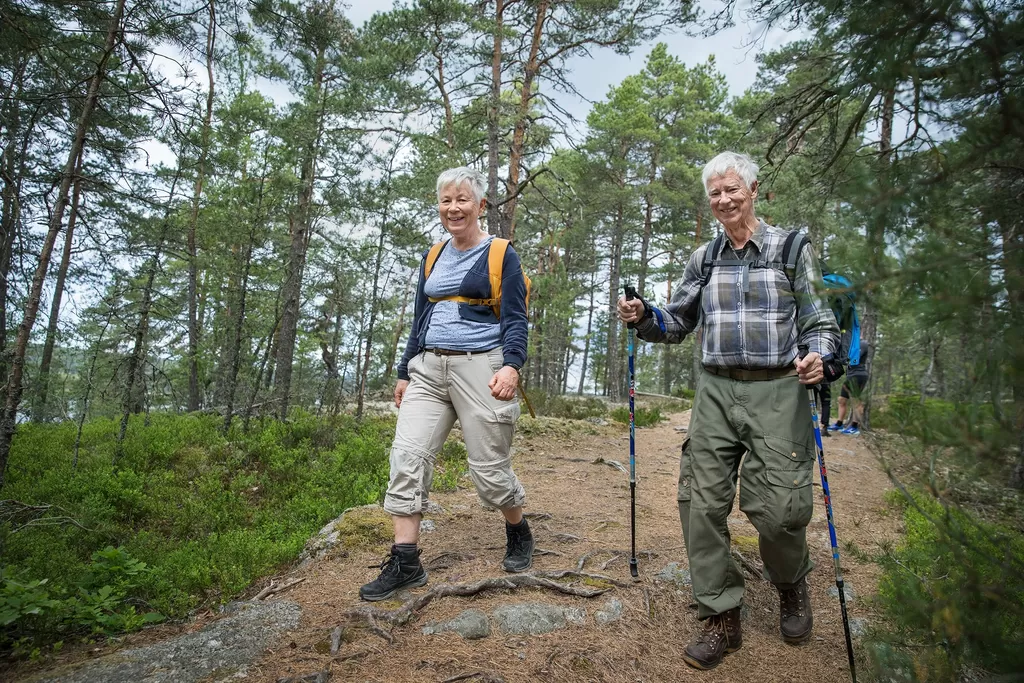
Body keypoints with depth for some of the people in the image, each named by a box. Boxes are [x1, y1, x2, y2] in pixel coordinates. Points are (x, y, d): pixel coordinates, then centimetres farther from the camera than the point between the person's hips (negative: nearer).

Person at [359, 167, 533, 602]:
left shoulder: (501, 255, 1)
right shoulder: (433, 257, 18)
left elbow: (515, 319, -6)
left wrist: (511, 365, -22)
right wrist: (405, 372, 16)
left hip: (480, 367, -5)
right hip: (429, 370, 6)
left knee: (489, 468, 1)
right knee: (407, 455, -7)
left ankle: (518, 533, 30)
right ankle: (405, 562, 2)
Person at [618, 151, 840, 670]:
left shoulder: (791, 248, 3)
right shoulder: (704, 258, 12)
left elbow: (819, 322, 1)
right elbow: (678, 323, 15)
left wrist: (817, 356, -19)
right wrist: (643, 317, -5)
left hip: (776, 392, -3)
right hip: (716, 392, 4)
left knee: (775, 507, -6)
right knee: (700, 501, -2)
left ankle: (792, 587, 30)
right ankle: (722, 619, 14)